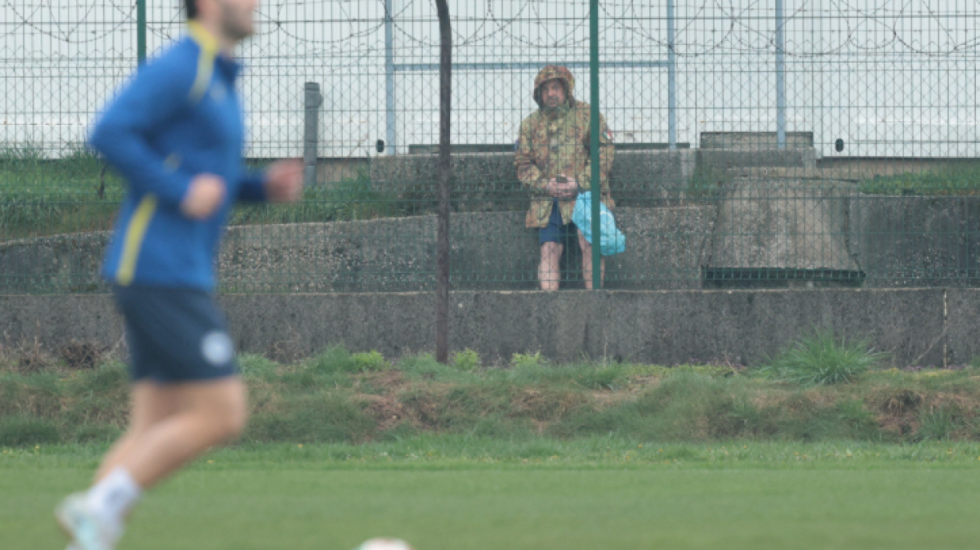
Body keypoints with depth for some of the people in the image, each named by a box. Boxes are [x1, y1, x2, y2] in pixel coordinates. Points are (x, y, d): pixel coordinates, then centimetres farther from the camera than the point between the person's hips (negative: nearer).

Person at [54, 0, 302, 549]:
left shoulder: (218, 77, 21)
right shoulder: (179, 67, -10)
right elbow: (110, 133, -19)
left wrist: (265, 185, 13)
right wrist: (182, 190, -19)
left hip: (182, 276, 10)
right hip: (160, 271, -10)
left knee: (156, 431, 4)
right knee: (222, 415, -12)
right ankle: (103, 504, -11)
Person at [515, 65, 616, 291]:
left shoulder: (587, 115, 4)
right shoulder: (531, 124, 13)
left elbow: (604, 153, -1)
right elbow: (523, 163, 11)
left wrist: (580, 183, -13)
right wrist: (545, 185, -7)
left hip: (584, 195, -3)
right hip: (548, 202, 3)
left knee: (589, 244, -18)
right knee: (549, 250, -5)